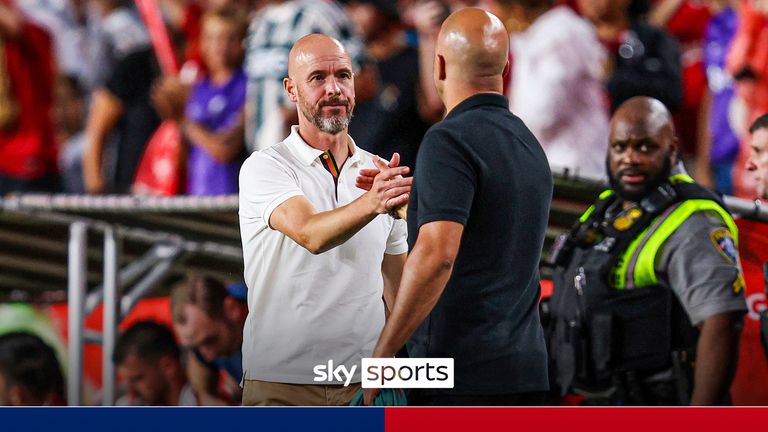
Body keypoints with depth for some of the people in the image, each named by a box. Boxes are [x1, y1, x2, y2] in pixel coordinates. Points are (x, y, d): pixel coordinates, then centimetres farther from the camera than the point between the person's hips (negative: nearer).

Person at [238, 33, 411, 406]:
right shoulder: (265, 167, -6)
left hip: (367, 384, 4)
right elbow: (310, 234, -25)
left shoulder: (381, 174, 9)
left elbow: (398, 288, 13)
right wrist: (371, 203, -43)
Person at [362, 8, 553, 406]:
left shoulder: (449, 141, -12)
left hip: (463, 373, -8)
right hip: (526, 370, 8)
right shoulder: (530, 145, 16)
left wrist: (381, 355, -19)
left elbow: (436, 254, -24)